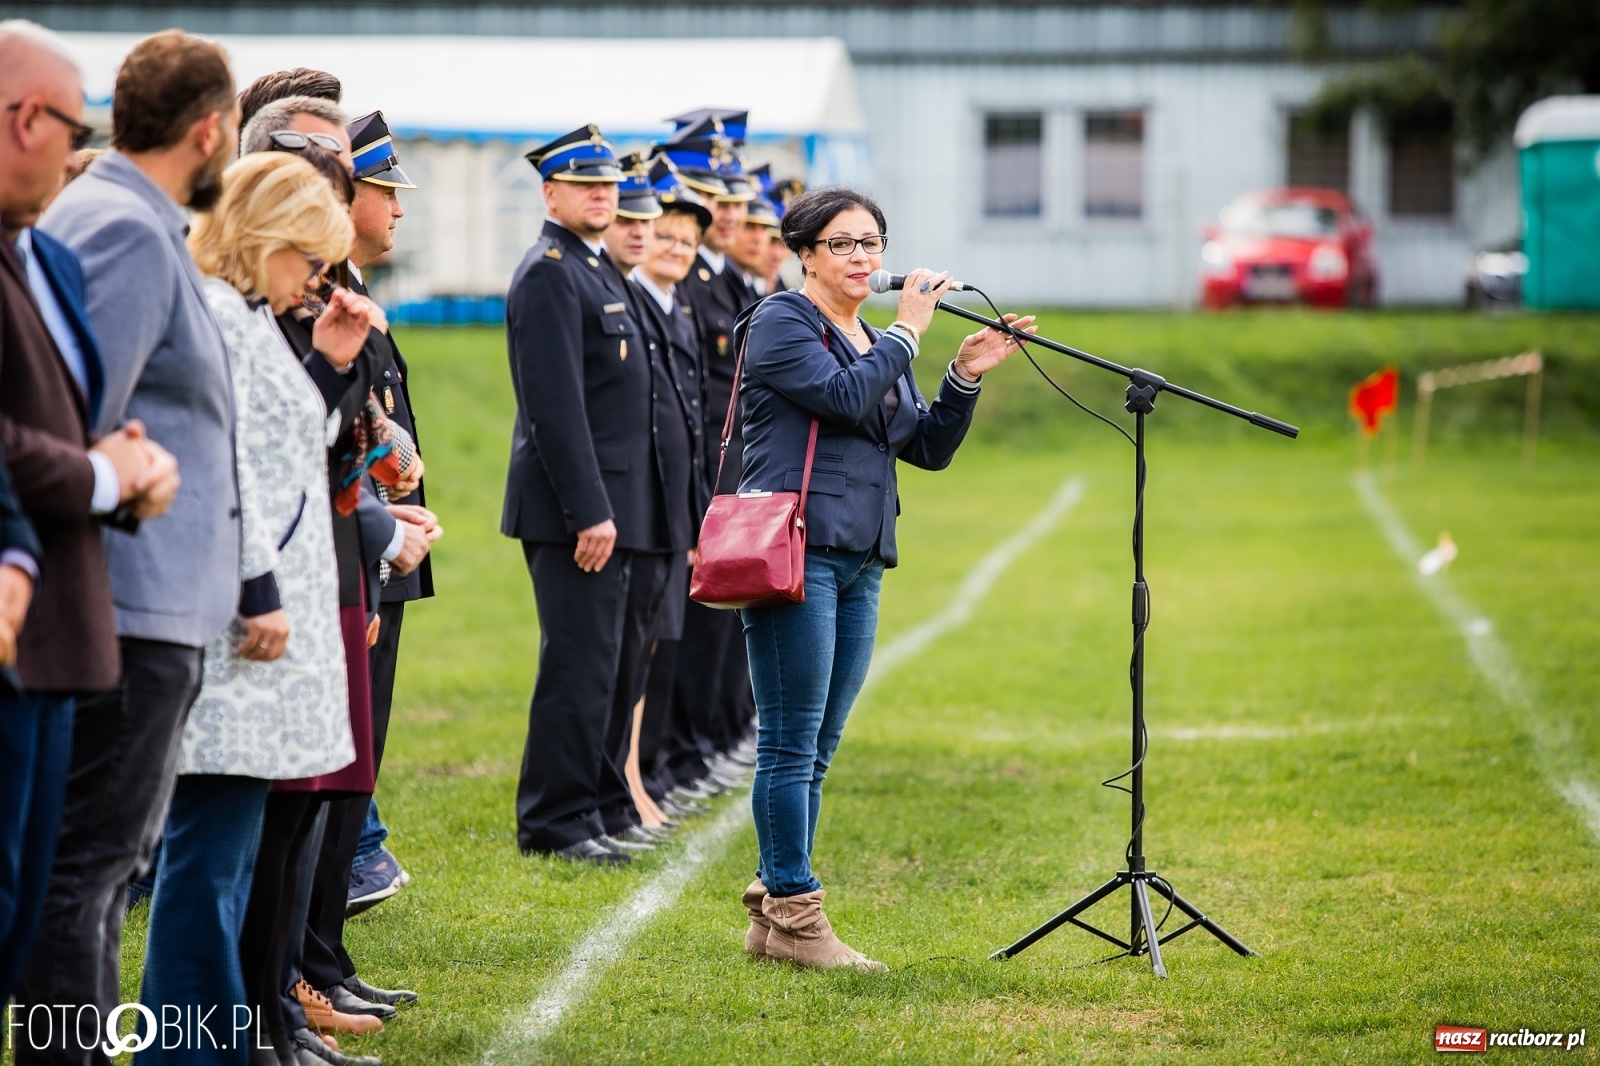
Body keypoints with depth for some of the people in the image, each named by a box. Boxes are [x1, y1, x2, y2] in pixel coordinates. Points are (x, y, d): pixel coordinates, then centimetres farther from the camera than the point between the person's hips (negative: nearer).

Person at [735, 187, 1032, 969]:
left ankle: (772, 912, 14)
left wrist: (965, 377, 2)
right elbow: (845, 396, -18)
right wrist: (908, 332, -11)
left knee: (815, 750, 9)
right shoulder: (780, 324, -3)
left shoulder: (872, 344, 21)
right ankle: (793, 914, -5)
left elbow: (929, 448, 16)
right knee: (793, 745, -7)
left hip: (857, 564, 8)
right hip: (795, 550, -8)